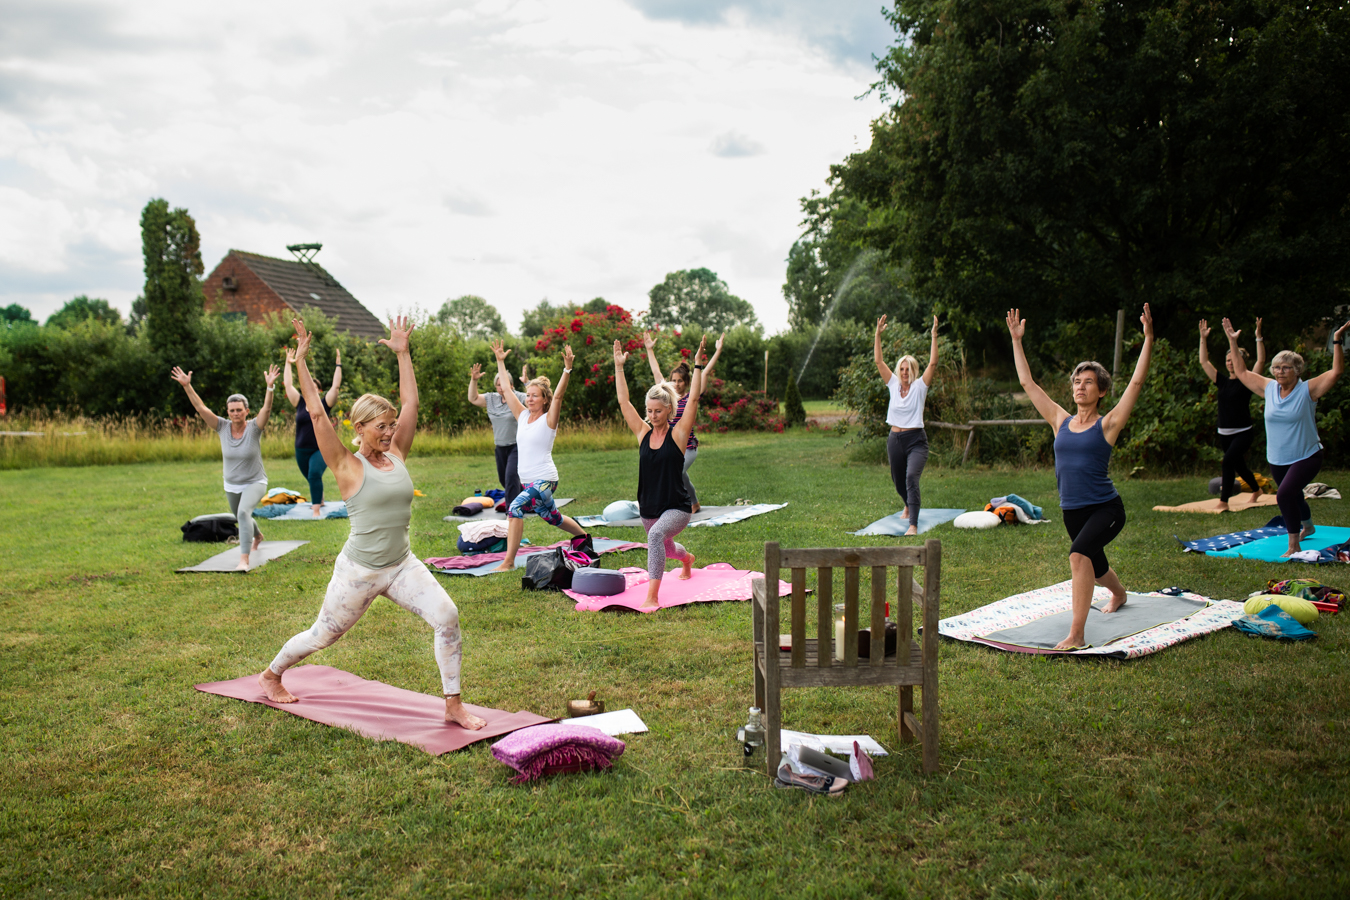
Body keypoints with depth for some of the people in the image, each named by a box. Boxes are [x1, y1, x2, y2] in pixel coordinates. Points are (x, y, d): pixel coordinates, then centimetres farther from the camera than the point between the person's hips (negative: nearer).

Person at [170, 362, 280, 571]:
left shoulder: (254, 428, -16)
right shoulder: (222, 427, -9)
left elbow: (266, 409, -32)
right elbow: (201, 408, -15)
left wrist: (270, 387, -47)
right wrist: (187, 386, -26)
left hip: (255, 483, -5)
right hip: (231, 485, 5)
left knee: (244, 512, -30)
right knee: (240, 517, 24)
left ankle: (244, 560, -32)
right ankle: (257, 536, 59)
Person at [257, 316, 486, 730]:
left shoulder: (396, 456, 4)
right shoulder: (348, 466, -9)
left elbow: (410, 402, 8)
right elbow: (316, 412, -14)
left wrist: (402, 353, 10)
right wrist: (300, 359, -14)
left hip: (403, 565, 4)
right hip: (358, 571, -4)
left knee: (447, 617, -16)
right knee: (322, 636, 14)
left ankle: (454, 706, -6)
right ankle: (271, 674, 44)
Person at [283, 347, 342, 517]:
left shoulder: (324, 405, -3)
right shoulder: (300, 404, 6)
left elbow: (335, 386, -8)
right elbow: (288, 385, 9)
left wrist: (338, 365, -7)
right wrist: (288, 364, 13)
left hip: (320, 450, -5)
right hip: (301, 450, 5)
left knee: (315, 475, -26)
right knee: (312, 479, 19)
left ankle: (316, 511, -27)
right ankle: (320, 501, 47)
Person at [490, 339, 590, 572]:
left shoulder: (548, 419, -9)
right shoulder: (523, 415, 7)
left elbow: (558, 396, -23)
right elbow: (507, 389, 10)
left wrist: (567, 369, -33)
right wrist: (500, 361, 10)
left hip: (544, 480, -8)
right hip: (526, 480, 8)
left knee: (515, 508, -26)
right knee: (552, 517, 24)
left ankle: (509, 561, -23)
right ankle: (583, 535, 49)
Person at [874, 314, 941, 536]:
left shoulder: (920, 386, -3)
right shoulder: (893, 384, 6)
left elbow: (933, 364, -14)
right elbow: (878, 361, 3)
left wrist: (934, 336, -17)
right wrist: (878, 334, -2)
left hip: (916, 440, -4)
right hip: (895, 439, 5)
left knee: (911, 477, -25)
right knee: (898, 480, 18)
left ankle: (913, 525, -30)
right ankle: (909, 505, 52)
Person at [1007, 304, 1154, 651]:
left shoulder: (1108, 424, -5)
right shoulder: (1061, 421, 6)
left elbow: (1137, 381, -11)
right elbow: (1027, 383, 9)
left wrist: (1148, 338, -15)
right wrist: (1016, 340, 9)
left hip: (1105, 508, -6)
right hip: (1072, 510, 6)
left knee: (1079, 554, -31)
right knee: (1094, 567, 25)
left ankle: (1076, 635, -29)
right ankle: (1119, 593, 62)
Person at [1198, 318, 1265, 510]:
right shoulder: (1222, 381, 8)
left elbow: (1261, 360, -16)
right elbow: (1204, 361, 9)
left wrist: (1258, 337, -19)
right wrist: (1203, 338, 4)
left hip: (1243, 432, -6)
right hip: (1224, 433, 6)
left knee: (1228, 460, -23)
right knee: (1239, 465, 18)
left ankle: (1224, 501, -22)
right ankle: (1256, 490, 44)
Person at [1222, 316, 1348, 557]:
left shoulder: (1307, 390, -11)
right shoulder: (1269, 388, 1)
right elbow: (1241, 372, 7)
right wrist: (1233, 342, 4)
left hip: (1306, 457, -6)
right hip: (1277, 459, 6)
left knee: (1284, 494, -25)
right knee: (1292, 496, 25)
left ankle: (1293, 547, -16)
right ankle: (1307, 526, 56)